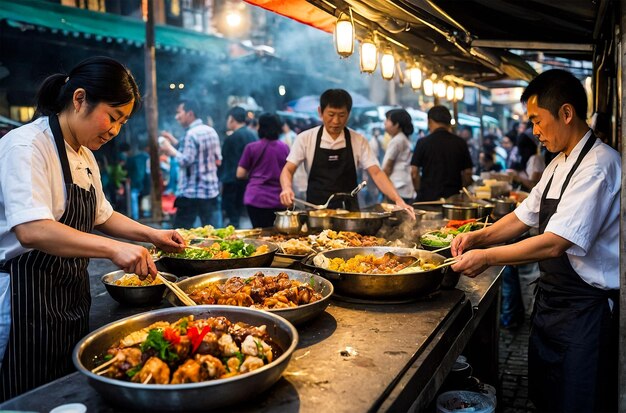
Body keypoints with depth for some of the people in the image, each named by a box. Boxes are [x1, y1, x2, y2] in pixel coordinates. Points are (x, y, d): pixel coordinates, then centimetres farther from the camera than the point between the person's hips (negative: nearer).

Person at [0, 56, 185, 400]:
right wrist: (113, 248, -36)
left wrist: (151, 235, 8)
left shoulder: (84, 155, 11)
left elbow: (100, 216, 22)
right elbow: (31, 230, -30)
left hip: (72, 297, 9)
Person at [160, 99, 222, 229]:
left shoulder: (191, 134, -13)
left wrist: (170, 149, -4)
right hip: (212, 191, 7)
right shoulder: (211, 131, 10)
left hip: (191, 194, -7)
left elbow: (186, 161, -20)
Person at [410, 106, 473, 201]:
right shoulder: (460, 143, 3)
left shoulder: (423, 142, -4)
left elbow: (414, 173, -4)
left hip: (428, 197, -2)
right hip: (454, 198, 2)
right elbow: (467, 173, 5)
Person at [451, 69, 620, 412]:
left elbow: (554, 243, -29)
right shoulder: (559, 164, 9)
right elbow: (524, 217, 13)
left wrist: (487, 257, -22)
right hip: (550, 299, 9)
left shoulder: (598, 165, -22)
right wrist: (478, 237, -1)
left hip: (585, 309, -9)